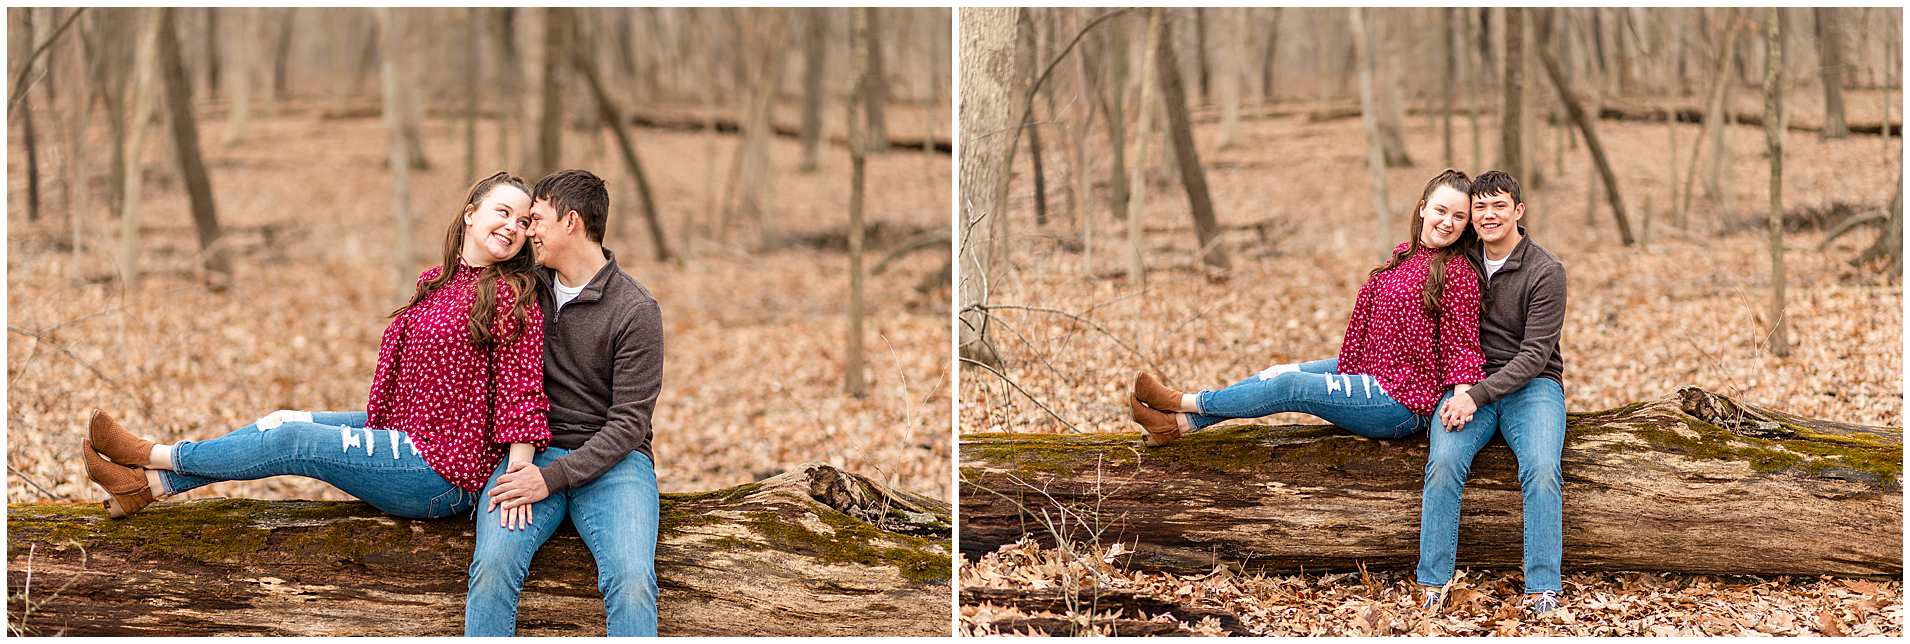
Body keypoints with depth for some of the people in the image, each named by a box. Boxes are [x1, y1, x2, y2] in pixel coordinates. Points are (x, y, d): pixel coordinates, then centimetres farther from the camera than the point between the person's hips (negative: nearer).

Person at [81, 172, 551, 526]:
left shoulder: (512, 295, -17)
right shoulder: (436, 282, 8)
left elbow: (521, 388, -22)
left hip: (445, 474, -8)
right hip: (406, 434, 8)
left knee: (294, 441, -7)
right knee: (283, 423, 5)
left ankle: (155, 456, 11)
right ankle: (148, 484, 12)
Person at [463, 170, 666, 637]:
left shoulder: (636, 311, -6)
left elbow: (628, 422, -9)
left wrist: (553, 477, -18)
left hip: (610, 461, -3)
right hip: (532, 453, 3)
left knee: (632, 580, -30)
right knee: (493, 564, -27)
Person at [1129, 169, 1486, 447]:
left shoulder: (1457, 274, -17)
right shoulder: (1403, 255, 7)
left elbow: (1462, 344, -19)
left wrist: (1463, 398, -32)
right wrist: (1347, 366, 15)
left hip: (1403, 403, -8)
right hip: (1372, 370, 8)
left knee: (1288, 387, -9)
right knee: (1281, 373, 5)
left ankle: (1182, 403, 6)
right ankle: (1179, 424, 10)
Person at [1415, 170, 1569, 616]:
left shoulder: (1545, 272, -8)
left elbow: (1534, 354, -13)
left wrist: (1478, 396, -22)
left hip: (1532, 384, -3)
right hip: (1470, 385, 3)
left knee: (1542, 469, -30)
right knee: (1444, 462, -26)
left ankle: (1542, 589, -29)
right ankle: (1434, 584, -24)